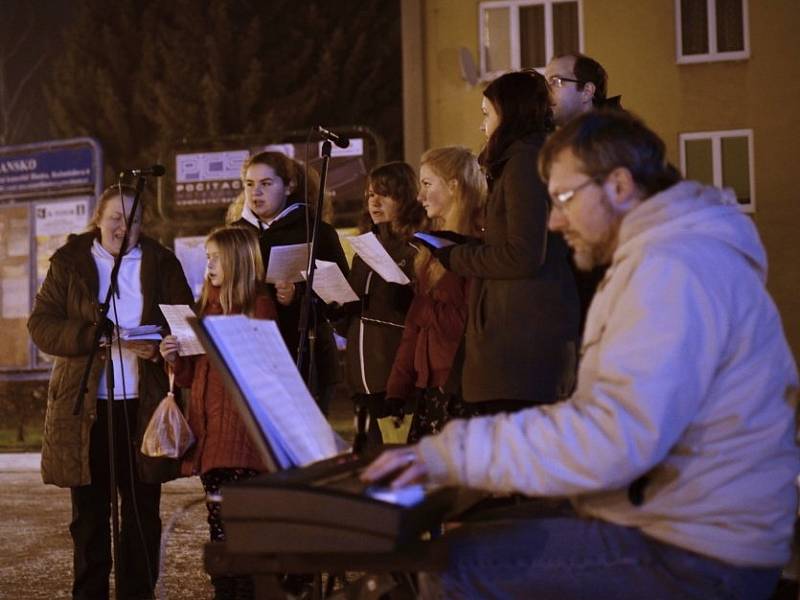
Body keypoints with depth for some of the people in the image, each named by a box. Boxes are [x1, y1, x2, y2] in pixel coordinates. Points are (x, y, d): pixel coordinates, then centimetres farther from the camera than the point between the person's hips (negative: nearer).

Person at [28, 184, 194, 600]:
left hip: (144, 405, 1)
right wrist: (91, 336, -17)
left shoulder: (161, 263, 7)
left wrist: (159, 346, -16)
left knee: (143, 511, 5)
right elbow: (41, 325, -1)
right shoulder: (69, 264, 4)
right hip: (85, 407, -1)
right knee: (89, 513, 5)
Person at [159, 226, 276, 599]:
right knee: (218, 520, 8)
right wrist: (175, 358, 1)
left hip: (242, 429, -6)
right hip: (208, 428, 6)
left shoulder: (259, 304, -2)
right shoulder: (205, 305, 17)